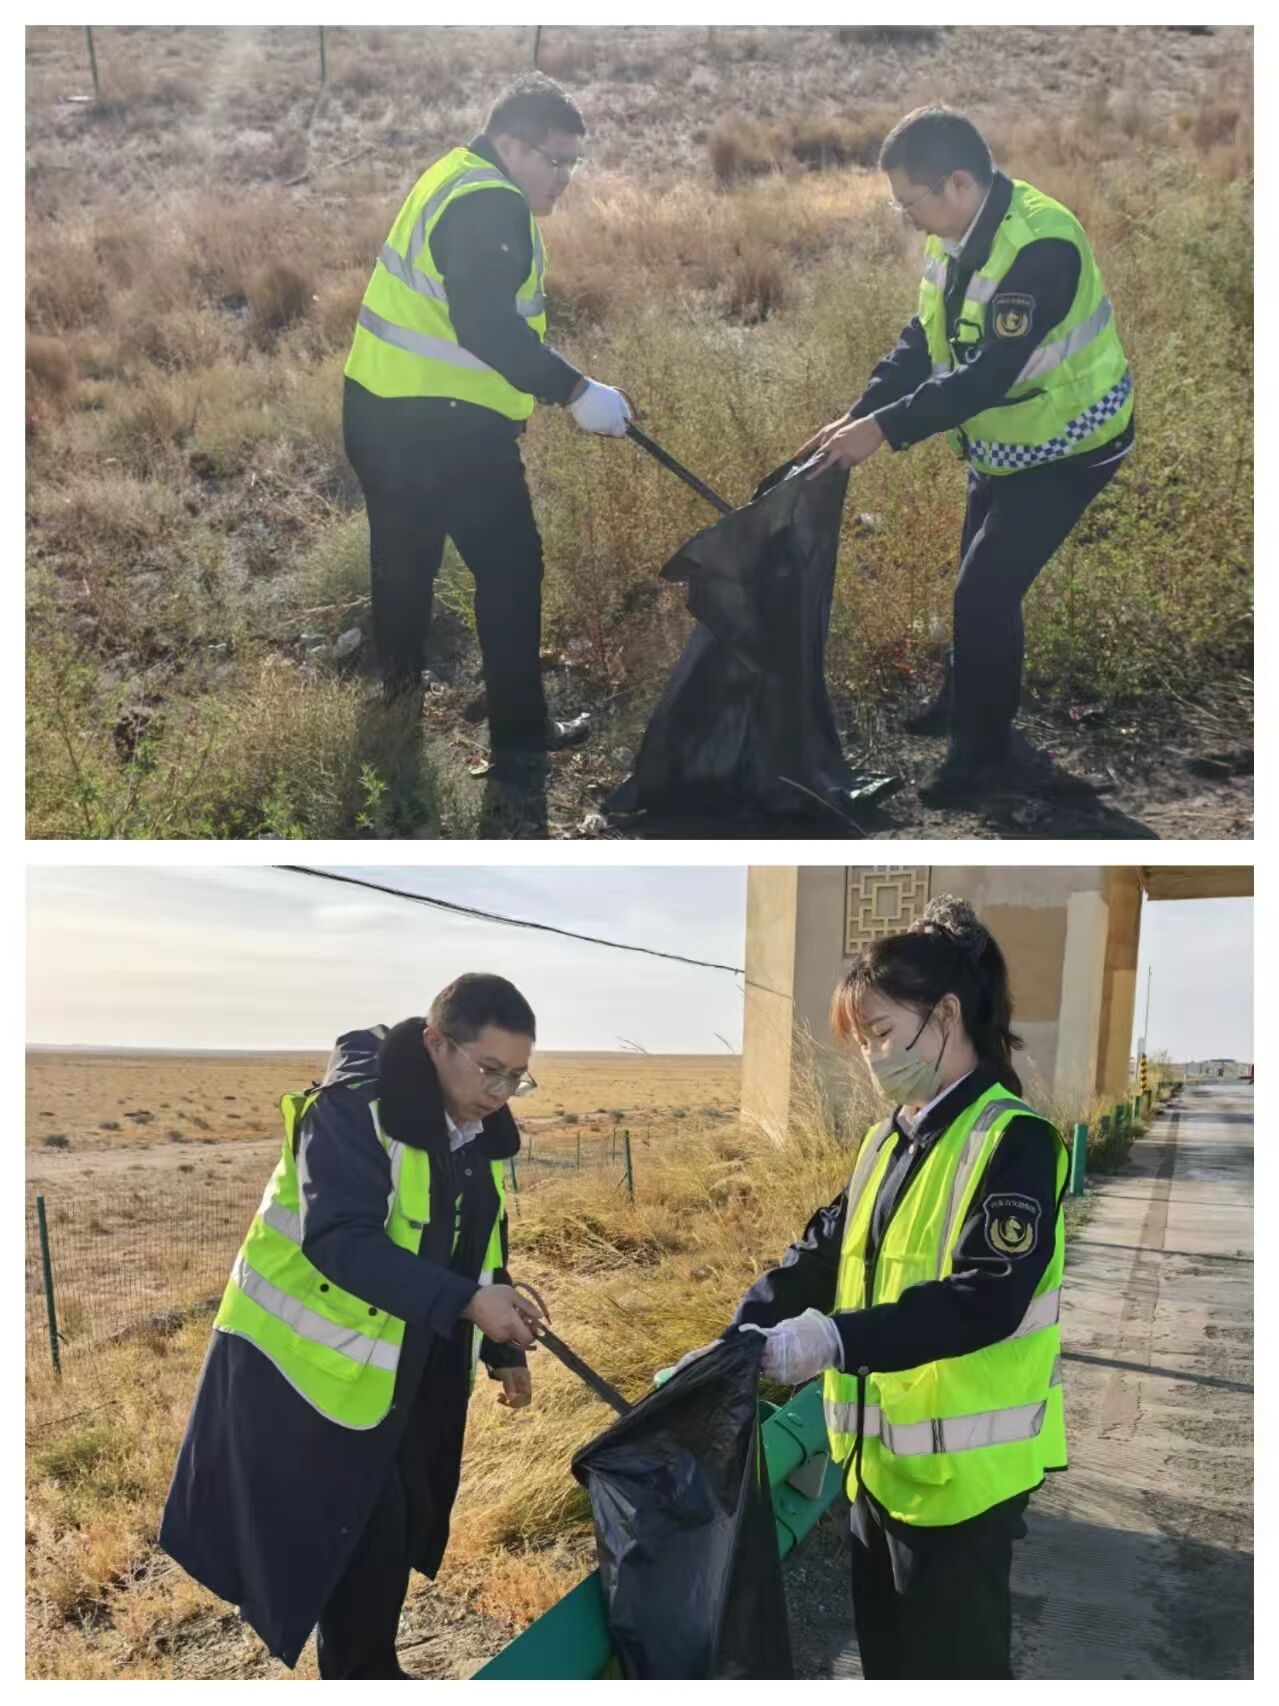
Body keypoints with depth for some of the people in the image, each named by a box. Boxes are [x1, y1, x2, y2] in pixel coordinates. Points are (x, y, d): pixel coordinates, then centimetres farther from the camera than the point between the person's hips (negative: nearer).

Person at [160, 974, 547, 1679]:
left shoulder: (481, 1131, 0)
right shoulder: (354, 1109, -26)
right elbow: (341, 1241, -35)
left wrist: (505, 1352, 11)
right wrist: (465, 1303, -41)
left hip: (411, 1369, 8)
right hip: (312, 1362, -8)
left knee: (401, 1528, 16)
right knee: (355, 1540, -2)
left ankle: (371, 1669, 36)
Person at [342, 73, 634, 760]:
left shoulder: (455, 176, 15)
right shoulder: (490, 205, -18)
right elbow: (487, 327, -30)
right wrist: (576, 392, -28)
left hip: (381, 407, 10)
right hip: (444, 424, -10)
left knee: (403, 551, 24)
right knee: (509, 564, 0)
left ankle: (399, 679, 42)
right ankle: (519, 728, 6)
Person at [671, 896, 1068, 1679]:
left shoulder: (1014, 1141, -16)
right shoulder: (889, 1139, 9)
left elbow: (988, 1299, -27)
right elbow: (820, 1254, 9)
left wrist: (836, 1339, -33)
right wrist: (733, 1341, -3)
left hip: (962, 1467, -7)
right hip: (880, 1456, 8)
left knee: (954, 1661, 8)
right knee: (884, 1650, 21)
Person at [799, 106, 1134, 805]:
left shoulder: (1040, 246, -31)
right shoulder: (958, 236, -4)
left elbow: (988, 374, -35)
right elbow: (920, 342, 1)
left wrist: (884, 430, -33)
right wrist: (854, 416, -9)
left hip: (1065, 447, -9)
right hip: (1003, 444, 9)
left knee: (986, 591, -10)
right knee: (982, 580, 21)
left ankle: (985, 751, 6)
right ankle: (962, 700, 43)